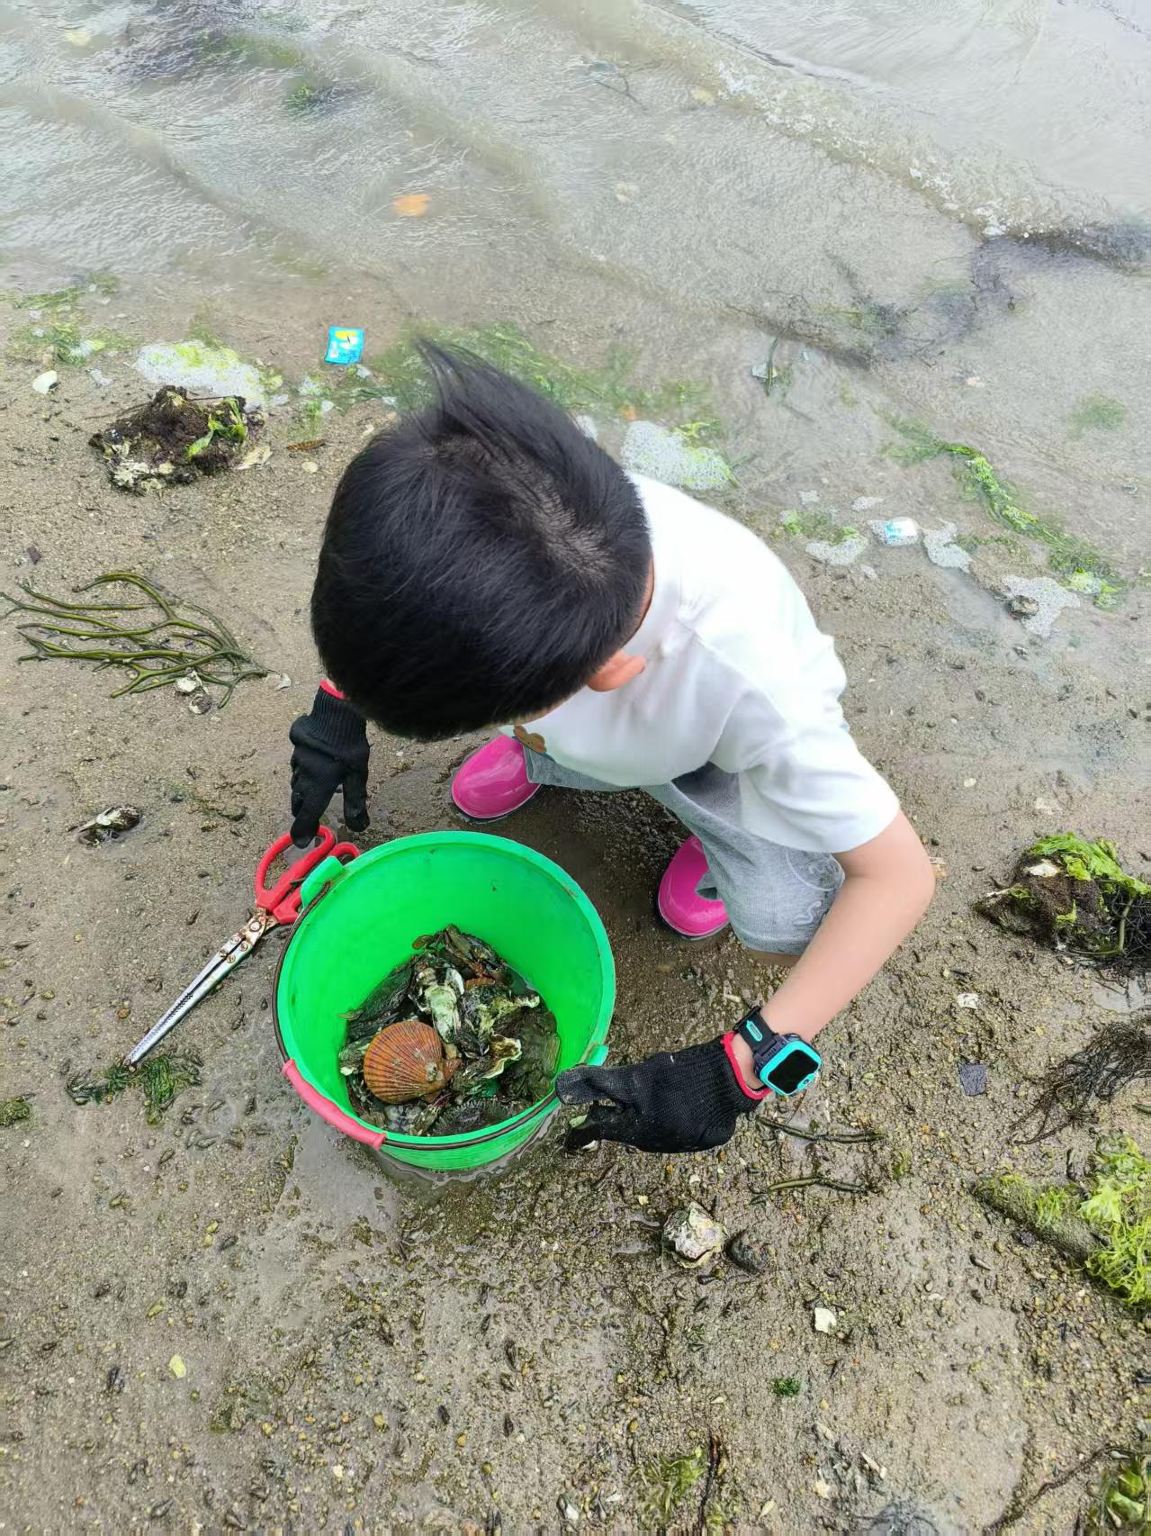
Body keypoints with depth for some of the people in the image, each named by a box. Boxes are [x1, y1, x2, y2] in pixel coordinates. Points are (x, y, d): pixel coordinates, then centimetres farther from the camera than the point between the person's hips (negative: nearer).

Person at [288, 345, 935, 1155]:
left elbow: (901, 875, -35)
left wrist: (739, 1069, -40)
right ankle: (542, 752, 13)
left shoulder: (751, 679, -46)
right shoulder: (526, 514, -36)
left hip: (721, 752, -4)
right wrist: (346, 695, -17)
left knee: (785, 928, -26)